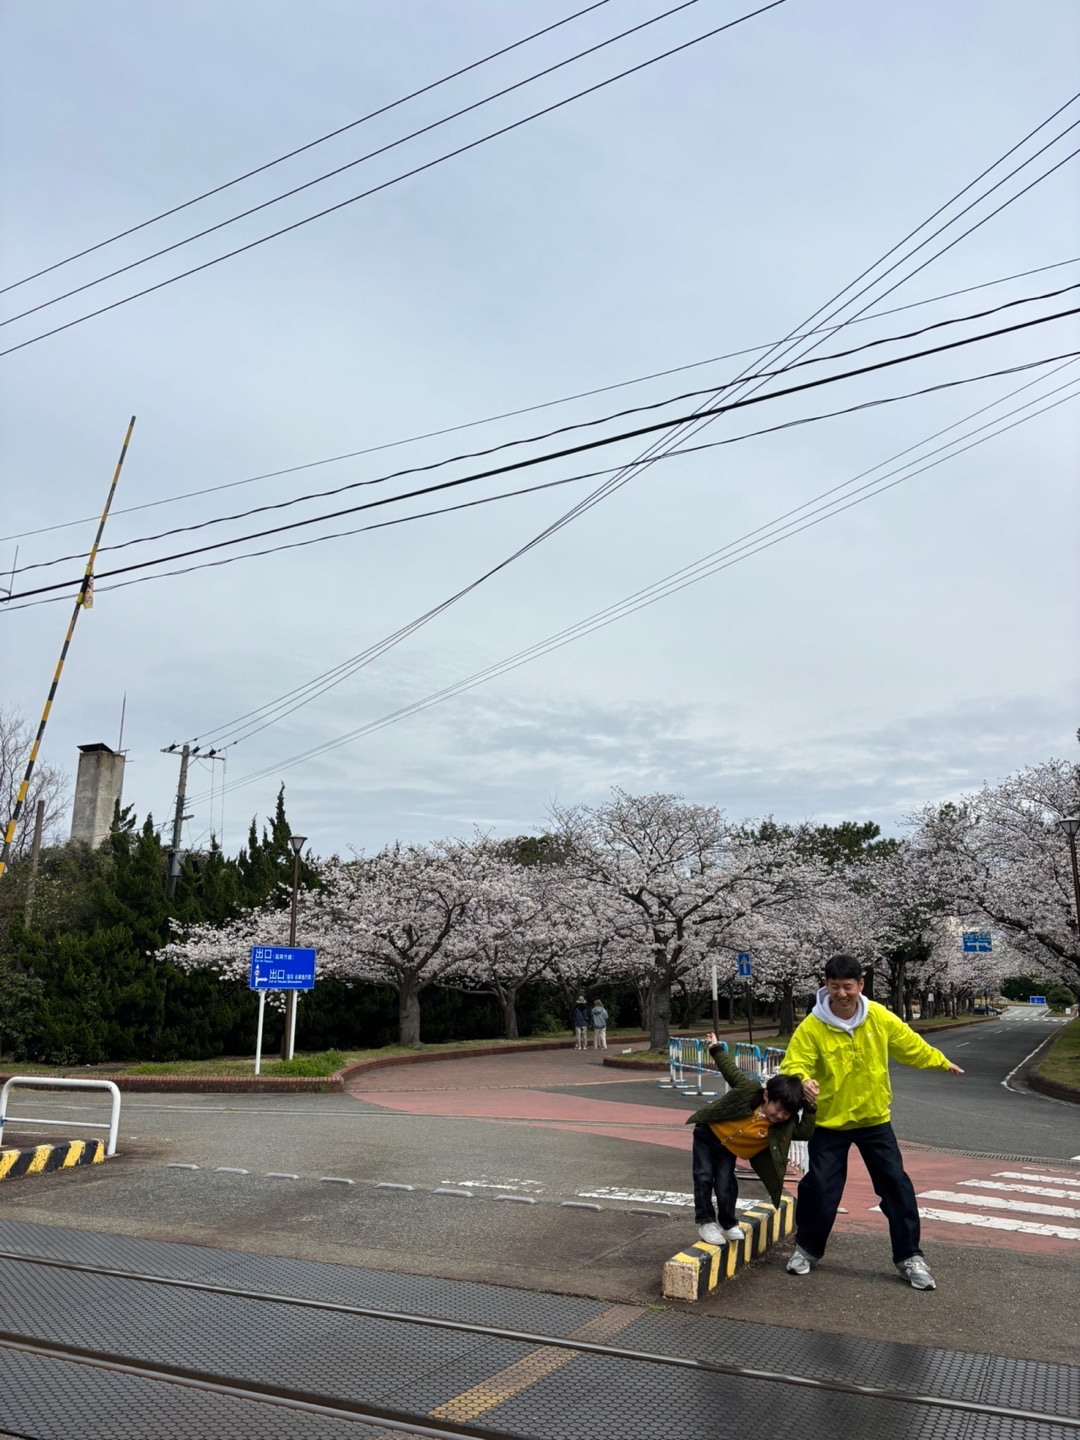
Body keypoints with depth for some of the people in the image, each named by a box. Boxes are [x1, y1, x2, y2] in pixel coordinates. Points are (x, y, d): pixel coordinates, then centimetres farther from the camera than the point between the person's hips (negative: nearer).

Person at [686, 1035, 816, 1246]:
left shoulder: (785, 1124, -18)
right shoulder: (749, 1088, -30)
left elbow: (806, 1132, -29)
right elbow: (732, 1070, -15)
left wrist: (809, 1107, -37)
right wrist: (716, 1049, -6)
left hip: (729, 1149, 3)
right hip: (708, 1134, -3)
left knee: (725, 1186, -2)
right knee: (704, 1178, -6)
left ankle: (728, 1224, 22)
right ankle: (706, 1222, 12)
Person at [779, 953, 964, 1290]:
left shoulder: (880, 1017, -9)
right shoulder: (811, 1027, -19)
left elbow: (911, 1045, 8)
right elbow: (792, 1064, -21)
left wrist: (941, 1062, 21)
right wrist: (803, 1080, -43)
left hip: (874, 1119, 2)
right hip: (830, 1121, -2)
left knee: (897, 1186, 3)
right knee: (819, 1187, 0)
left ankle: (909, 1257, 20)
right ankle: (807, 1249, 23)